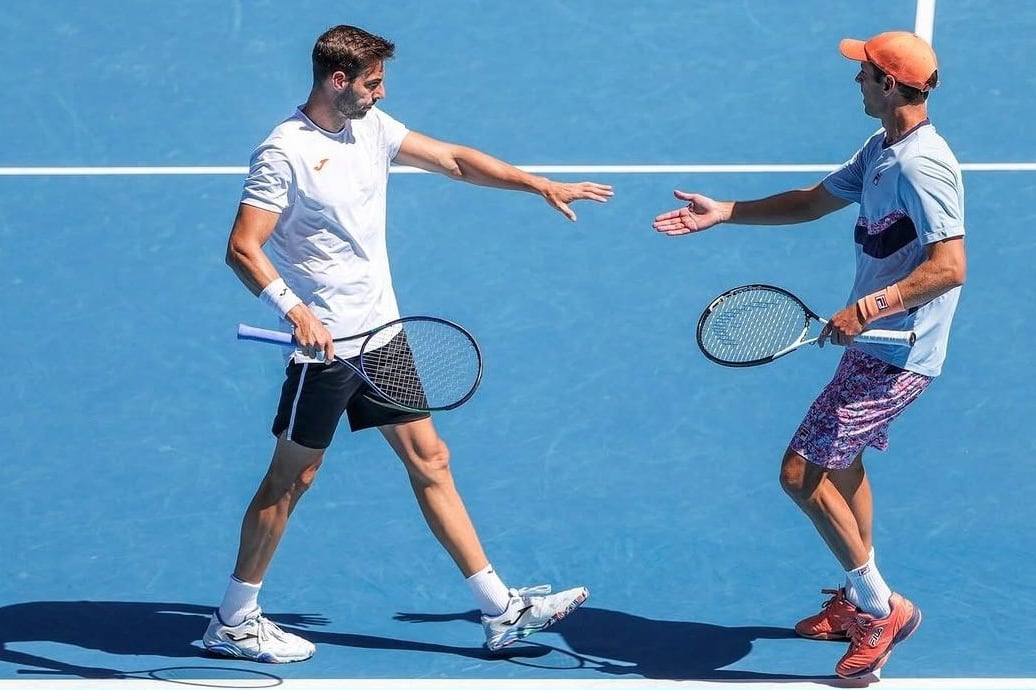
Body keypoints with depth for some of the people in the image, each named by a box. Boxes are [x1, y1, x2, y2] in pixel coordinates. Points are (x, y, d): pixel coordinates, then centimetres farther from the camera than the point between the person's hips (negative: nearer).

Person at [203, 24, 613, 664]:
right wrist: (296, 311, -34)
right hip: (325, 346, -8)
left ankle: (501, 609, 12)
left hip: (382, 336, 8)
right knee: (291, 478, 1)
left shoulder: (371, 127, 6)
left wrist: (542, 184, 8)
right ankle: (233, 622, 14)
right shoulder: (284, 152, -17)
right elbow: (242, 248, -21)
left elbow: (453, 159, 13)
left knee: (430, 460, 9)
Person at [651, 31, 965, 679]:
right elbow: (814, 201, 21)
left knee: (801, 472, -10)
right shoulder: (881, 150, 8)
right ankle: (859, 601, 36)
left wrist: (867, 309, -33)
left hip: (896, 357, -11)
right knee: (842, 462, 23)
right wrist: (723, 212, 17)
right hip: (874, 344, 11)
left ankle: (882, 607, -1)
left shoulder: (921, 166, -24)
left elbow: (950, 266, -31)